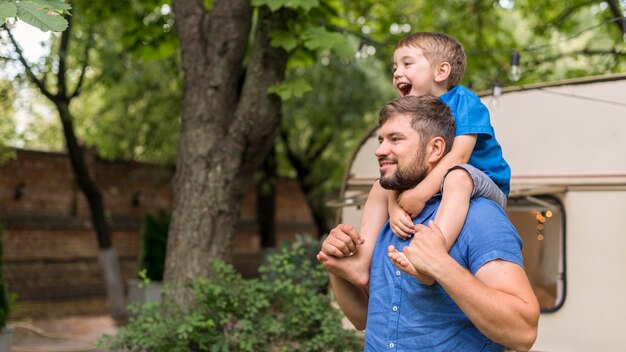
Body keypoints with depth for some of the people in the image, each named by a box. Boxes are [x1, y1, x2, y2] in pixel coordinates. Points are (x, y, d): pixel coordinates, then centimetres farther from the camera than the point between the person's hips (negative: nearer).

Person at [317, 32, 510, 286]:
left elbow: (459, 154, -27)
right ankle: (363, 261, -8)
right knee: (381, 187, 7)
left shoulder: (463, 101, -12)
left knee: (455, 175, -38)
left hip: (486, 191, -7)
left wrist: (420, 194, -36)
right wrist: (394, 208, -26)